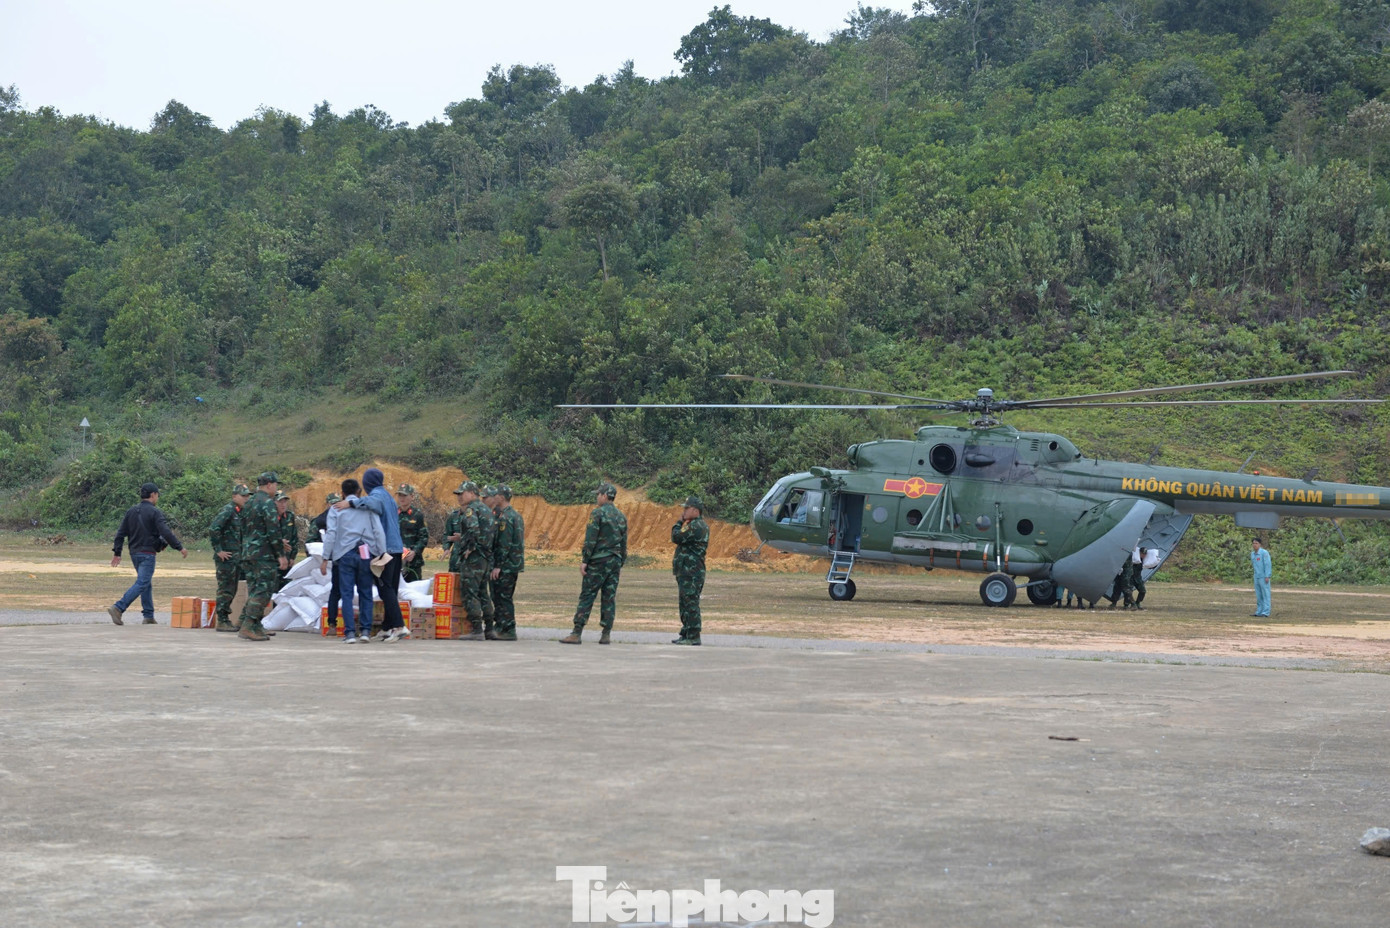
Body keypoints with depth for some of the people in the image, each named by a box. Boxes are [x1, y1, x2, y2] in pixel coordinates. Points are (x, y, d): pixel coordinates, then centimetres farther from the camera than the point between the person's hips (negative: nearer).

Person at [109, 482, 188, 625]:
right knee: (142, 583, -9)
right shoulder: (154, 512, -11)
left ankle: (149, 616, 16)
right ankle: (118, 608, -23)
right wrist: (180, 547, -10)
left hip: (134, 553, 8)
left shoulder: (131, 511, 10)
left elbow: (121, 533, 9)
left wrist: (117, 553, 12)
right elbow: (166, 533, -17)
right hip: (147, 554, -8)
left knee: (146, 583, 17)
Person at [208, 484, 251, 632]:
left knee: (231, 590, 12)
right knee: (225, 590, -6)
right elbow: (213, 530, -22)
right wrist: (218, 550, -19)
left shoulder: (242, 512, 15)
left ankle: (226, 619, 19)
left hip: (237, 557, 9)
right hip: (226, 558, -9)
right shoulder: (228, 511, -13)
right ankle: (222, 622, -3)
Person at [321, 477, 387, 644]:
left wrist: (325, 559, -2)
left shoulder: (336, 509, 5)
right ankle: (365, 631, 3)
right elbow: (379, 531, 1)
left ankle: (350, 633, -7)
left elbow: (331, 534, -3)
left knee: (347, 594, 0)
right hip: (366, 555, 1)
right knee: (365, 594, 9)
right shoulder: (368, 507, 8)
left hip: (345, 555, -1)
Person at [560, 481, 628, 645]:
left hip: (598, 561, -6)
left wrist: (584, 561, -11)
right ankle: (606, 635, 5)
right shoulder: (621, 517, 13)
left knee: (586, 596, -5)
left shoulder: (598, 513, -9)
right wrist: (621, 564, 20)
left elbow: (590, 539, -13)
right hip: (615, 562, 6)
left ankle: (576, 633, -8)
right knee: (610, 598, 7)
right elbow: (624, 543, 15)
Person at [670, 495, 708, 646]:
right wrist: (682, 522, 15)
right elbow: (679, 539, 25)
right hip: (686, 572, 11)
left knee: (691, 604, -10)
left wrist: (679, 522, -4)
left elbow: (676, 538, -18)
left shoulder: (696, 526, -15)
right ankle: (686, 635, 21)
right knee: (685, 605, 15)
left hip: (691, 573, -11)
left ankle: (693, 637, -10)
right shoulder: (698, 525, 20)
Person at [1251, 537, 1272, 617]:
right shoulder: (1252, 554, 12)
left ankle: (1266, 613, -6)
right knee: (1258, 595, 10)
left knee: (1265, 595, -5)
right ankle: (1259, 612, 14)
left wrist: (1267, 576, -18)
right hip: (1256, 577, 7)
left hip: (1264, 577, -7)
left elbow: (1268, 564, -14)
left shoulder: (1264, 552, -11)